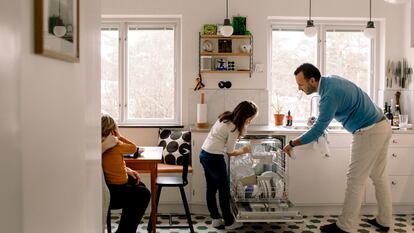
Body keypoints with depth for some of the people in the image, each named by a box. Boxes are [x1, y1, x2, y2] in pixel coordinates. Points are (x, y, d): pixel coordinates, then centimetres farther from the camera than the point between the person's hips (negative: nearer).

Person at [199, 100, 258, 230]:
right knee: (224, 190, 4)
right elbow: (229, 152, -8)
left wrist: (243, 126, 5)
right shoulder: (233, 128, -19)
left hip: (204, 154, 9)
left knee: (211, 188, 16)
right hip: (215, 158, -9)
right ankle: (229, 222, 16)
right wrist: (243, 150, 6)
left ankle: (215, 218, 27)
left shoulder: (226, 117, 4)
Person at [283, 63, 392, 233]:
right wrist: (319, 120, 12)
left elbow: (318, 130, -19)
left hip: (369, 133, -10)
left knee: (355, 180, -4)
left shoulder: (329, 95, -23)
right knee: (379, 176, 16)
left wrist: (292, 144, -9)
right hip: (382, 126, 10)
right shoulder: (331, 79, 6)